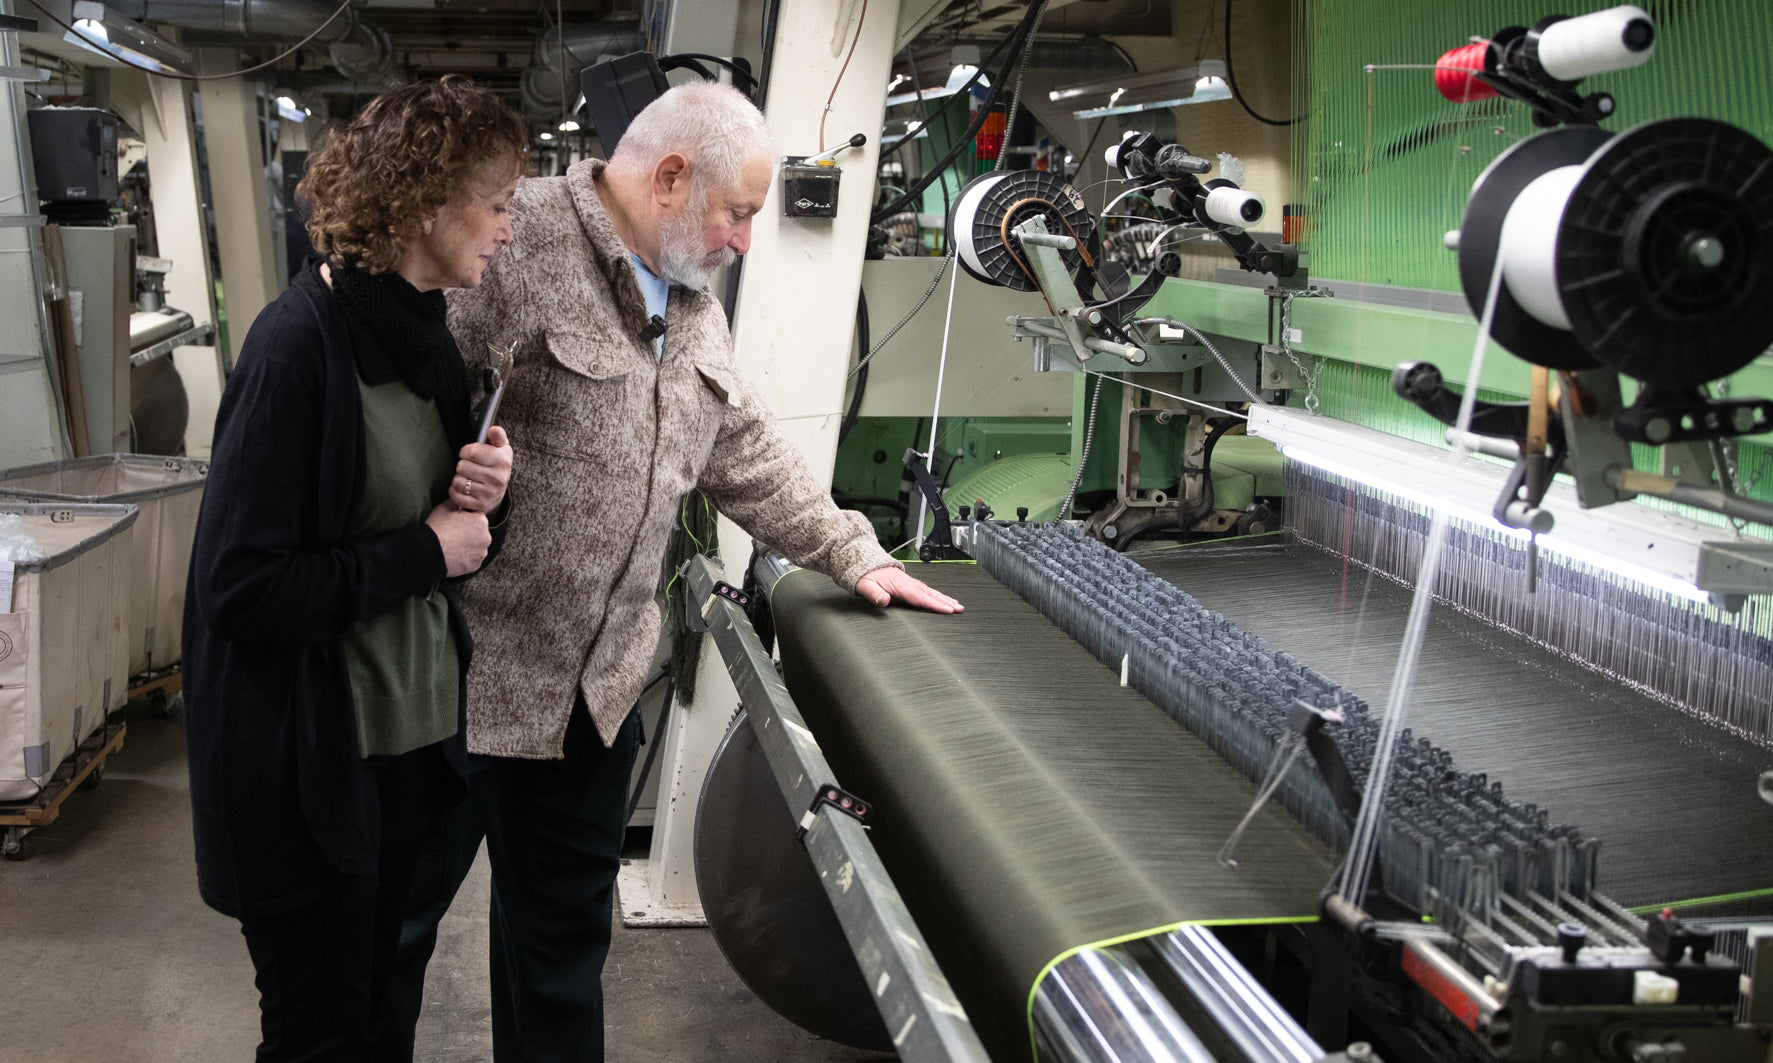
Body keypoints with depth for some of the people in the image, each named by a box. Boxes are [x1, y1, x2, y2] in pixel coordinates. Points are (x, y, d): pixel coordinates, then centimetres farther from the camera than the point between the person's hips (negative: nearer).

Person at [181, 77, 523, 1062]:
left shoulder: (428, 337, 6)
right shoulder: (300, 347, -21)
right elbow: (240, 587, -23)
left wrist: (482, 493, -7)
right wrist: (424, 553, -17)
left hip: (412, 738, 8)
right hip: (306, 766, -8)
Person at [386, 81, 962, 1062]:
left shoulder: (691, 307, 11)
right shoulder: (510, 245, -18)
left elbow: (748, 453, 19)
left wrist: (854, 556, 18)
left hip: (595, 688, 8)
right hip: (454, 678, -7)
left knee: (566, 926, 20)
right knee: (394, 922, 12)